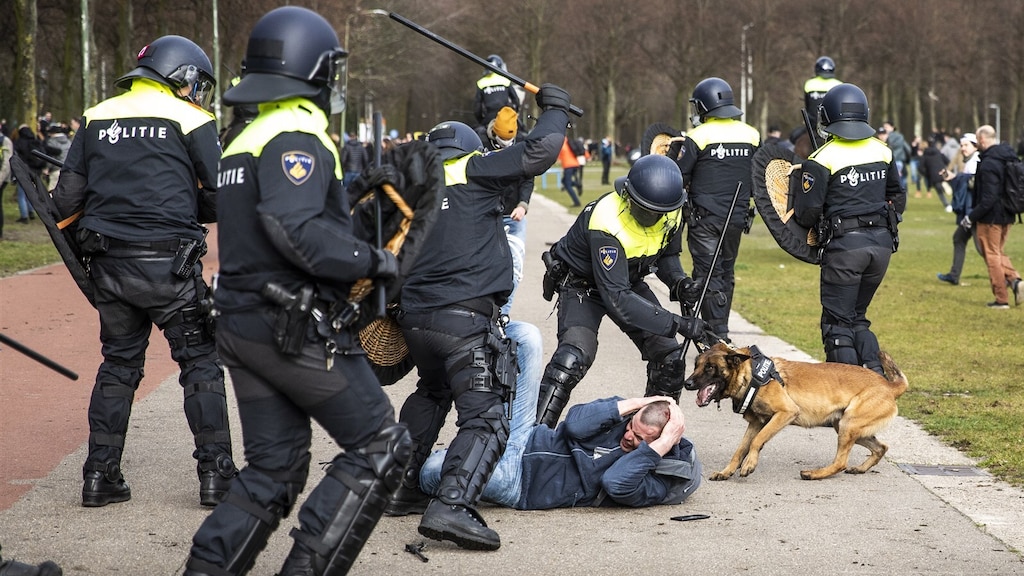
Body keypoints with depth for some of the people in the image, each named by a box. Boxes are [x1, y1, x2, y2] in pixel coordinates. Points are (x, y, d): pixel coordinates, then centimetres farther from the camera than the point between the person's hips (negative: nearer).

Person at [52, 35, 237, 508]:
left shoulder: (96, 118, 11)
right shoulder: (190, 120, -2)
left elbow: (67, 196, 7)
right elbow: (221, 197, -4)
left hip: (109, 264, 4)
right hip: (168, 264, -4)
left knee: (118, 363, 16)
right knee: (201, 362, 7)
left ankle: (100, 476, 16)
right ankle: (215, 474, 6)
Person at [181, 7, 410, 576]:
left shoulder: (246, 140, 17)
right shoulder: (299, 137, -14)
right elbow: (296, 231, -27)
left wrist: (351, 189, 21)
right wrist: (371, 259, -17)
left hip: (242, 327, 9)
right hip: (297, 332, -9)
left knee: (273, 470, 14)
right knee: (379, 447, 1)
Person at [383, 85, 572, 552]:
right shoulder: (471, 173, 4)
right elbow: (537, 154, -4)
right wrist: (554, 109, 14)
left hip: (414, 319, 7)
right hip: (465, 319, -7)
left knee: (431, 394, 33)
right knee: (485, 420, -8)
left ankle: (402, 487, 33)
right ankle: (452, 505, -28)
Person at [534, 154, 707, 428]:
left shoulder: (671, 213, -16)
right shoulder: (607, 223, -38)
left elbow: (667, 255, 6)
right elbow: (617, 298, -39)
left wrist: (679, 282, -18)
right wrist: (676, 324, -40)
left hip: (630, 280, 6)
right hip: (582, 283, -6)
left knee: (669, 358, -2)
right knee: (573, 358, -28)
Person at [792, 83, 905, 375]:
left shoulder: (823, 158, -10)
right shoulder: (882, 151, 8)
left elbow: (808, 211, -9)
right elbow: (898, 196, 18)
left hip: (844, 245, -6)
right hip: (882, 242, 6)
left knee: (838, 323, 2)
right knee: (858, 318, 18)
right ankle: (875, 375, 3)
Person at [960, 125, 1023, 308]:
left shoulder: (988, 164, -22)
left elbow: (988, 199, -26)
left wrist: (971, 217, -19)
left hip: (990, 217, -9)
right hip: (1007, 216, 9)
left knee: (992, 255, 3)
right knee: (999, 252, 22)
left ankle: (1001, 299, 5)